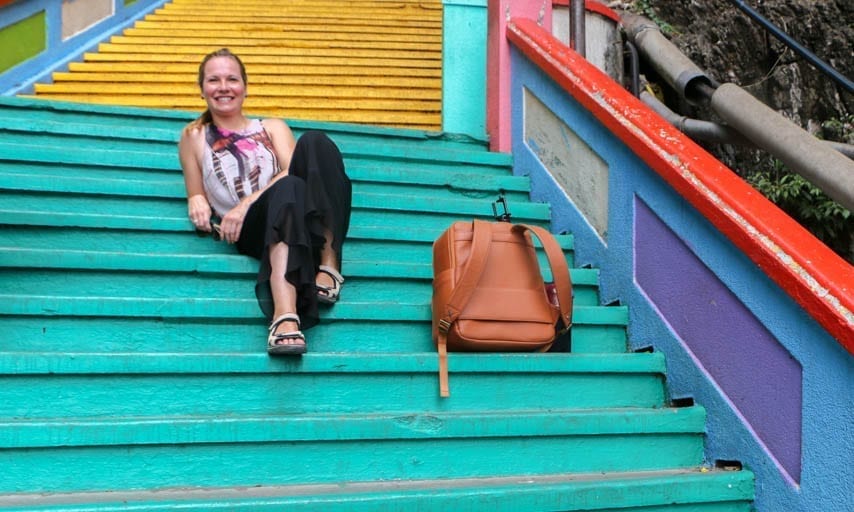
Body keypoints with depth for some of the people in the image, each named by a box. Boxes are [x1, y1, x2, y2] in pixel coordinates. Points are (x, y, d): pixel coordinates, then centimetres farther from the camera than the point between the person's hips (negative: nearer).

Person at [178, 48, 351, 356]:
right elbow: (196, 195, 22)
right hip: (249, 230, -2)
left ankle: (329, 262, -34)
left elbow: (292, 170, 3)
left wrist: (246, 205, -13)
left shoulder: (272, 128, 24)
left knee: (315, 142, -24)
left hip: (302, 221, 3)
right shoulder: (194, 136, 23)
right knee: (288, 189, -38)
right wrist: (198, 204, -4)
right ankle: (285, 317, -58)